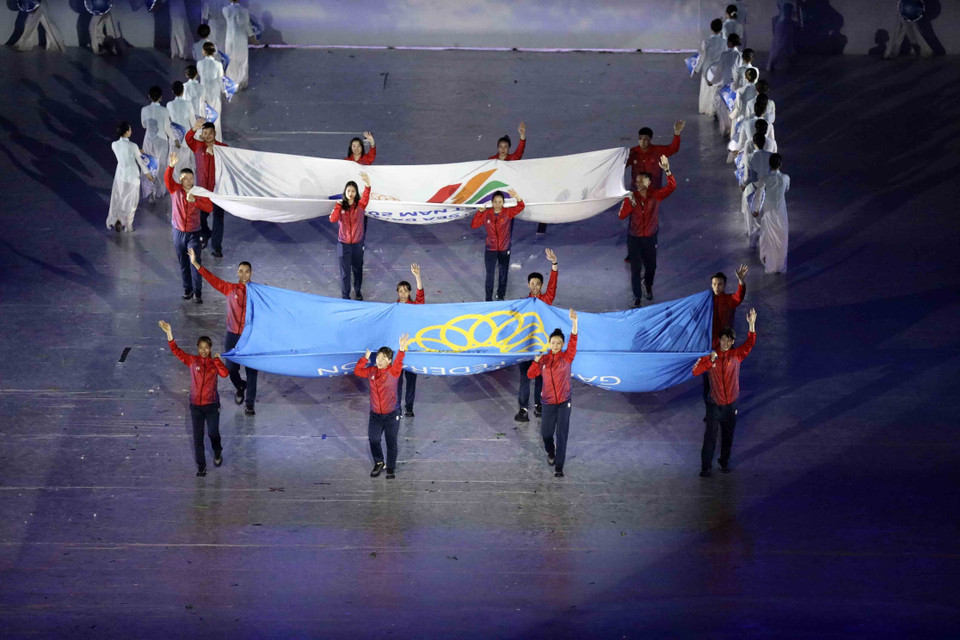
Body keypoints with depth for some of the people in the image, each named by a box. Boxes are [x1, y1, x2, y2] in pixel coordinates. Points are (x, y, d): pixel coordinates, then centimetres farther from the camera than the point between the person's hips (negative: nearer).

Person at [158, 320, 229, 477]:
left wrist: (217, 359, -13)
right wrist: (169, 335, -22)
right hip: (196, 405, 1)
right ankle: (201, 466, 17)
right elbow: (176, 351, -10)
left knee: (213, 433, -14)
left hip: (212, 405, -1)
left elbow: (224, 374, -21)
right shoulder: (192, 361, 0)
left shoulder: (214, 363, -1)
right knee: (198, 437, 5)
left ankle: (217, 452, 18)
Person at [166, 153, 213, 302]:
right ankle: (187, 289, 23)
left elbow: (209, 208, -11)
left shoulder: (199, 193, -2)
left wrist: (195, 201, -23)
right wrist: (171, 166, -40)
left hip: (193, 233, -2)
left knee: (195, 262, -10)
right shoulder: (175, 190, -2)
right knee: (183, 263, 10)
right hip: (178, 232, 2)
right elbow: (167, 179, -21)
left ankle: (197, 292, -5)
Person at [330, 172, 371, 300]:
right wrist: (337, 207, -26)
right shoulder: (341, 206, -4)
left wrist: (367, 184, -49)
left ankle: (358, 290, 38)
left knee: (357, 269, 17)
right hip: (344, 244, -1)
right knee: (345, 271, 3)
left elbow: (366, 197, -30)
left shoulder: (360, 205, -7)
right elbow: (333, 219, -20)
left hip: (357, 243, 1)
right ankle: (345, 296, 15)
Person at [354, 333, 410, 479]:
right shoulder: (371, 371, 2)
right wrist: (365, 358, -6)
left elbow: (398, 363, -31)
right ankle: (378, 463, 32)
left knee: (391, 443, 5)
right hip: (375, 415, 3)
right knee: (373, 440, 7)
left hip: (391, 415, -3)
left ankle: (391, 468, 21)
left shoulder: (393, 371, -12)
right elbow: (357, 371, 6)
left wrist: (402, 349, -50)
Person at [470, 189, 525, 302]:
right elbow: (474, 225, -3)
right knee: (489, 275, 2)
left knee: (503, 274, 13)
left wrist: (517, 198, -41)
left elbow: (520, 207, -21)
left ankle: (500, 297, 29)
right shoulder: (486, 214, -5)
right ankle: (488, 299, 10)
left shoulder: (508, 212, -8)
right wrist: (479, 212, -16)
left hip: (504, 250, 0)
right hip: (490, 250, 0)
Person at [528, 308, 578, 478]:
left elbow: (573, 341, -18)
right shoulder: (543, 359, 3)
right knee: (546, 433, 10)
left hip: (564, 403, -2)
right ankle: (550, 453, 42)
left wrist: (574, 322, -32)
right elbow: (530, 375, 5)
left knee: (562, 435, -6)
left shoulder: (566, 357, -4)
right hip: (548, 403, 2)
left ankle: (558, 467, -2)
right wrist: (536, 361, -14)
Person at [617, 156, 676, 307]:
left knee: (651, 266, 17)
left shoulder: (655, 195, -10)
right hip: (634, 238, -1)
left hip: (650, 238, 1)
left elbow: (672, 186, -23)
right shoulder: (632, 197, -9)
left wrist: (667, 170, -37)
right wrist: (629, 204, -29)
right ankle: (637, 297, 15)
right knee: (636, 269, 1)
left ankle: (648, 286, 48)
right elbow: (622, 216, -12)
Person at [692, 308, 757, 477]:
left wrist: (752, 325, -30)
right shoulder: (710, 357, -5)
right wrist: (710, 361, -28)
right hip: (715, 405, -2)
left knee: (728, 436, 15)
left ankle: (724, 462, 33)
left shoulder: (736, 355, -3)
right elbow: (695, 371, -15)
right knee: (710, 436, -1)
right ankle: (706, 467, 8)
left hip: (731, 405, 2)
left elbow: (750, 343, -15)